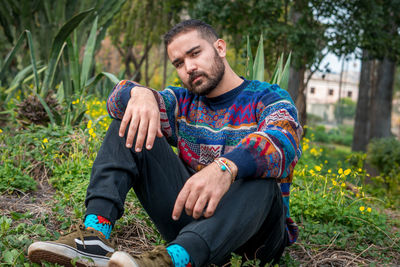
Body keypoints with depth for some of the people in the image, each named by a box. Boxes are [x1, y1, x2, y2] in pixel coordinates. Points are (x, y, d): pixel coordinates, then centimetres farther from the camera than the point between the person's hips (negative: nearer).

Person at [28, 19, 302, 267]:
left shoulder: (270, 99, -1)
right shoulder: (183, 103, 14)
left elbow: (284, 141, -26)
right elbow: (118, 101, -1)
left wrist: (225, 168, -47)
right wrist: (141, 94, -27)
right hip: (190, 211, 4)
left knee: (259, 178, -37)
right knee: (128, 127, -4)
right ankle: (94, 233, -26)